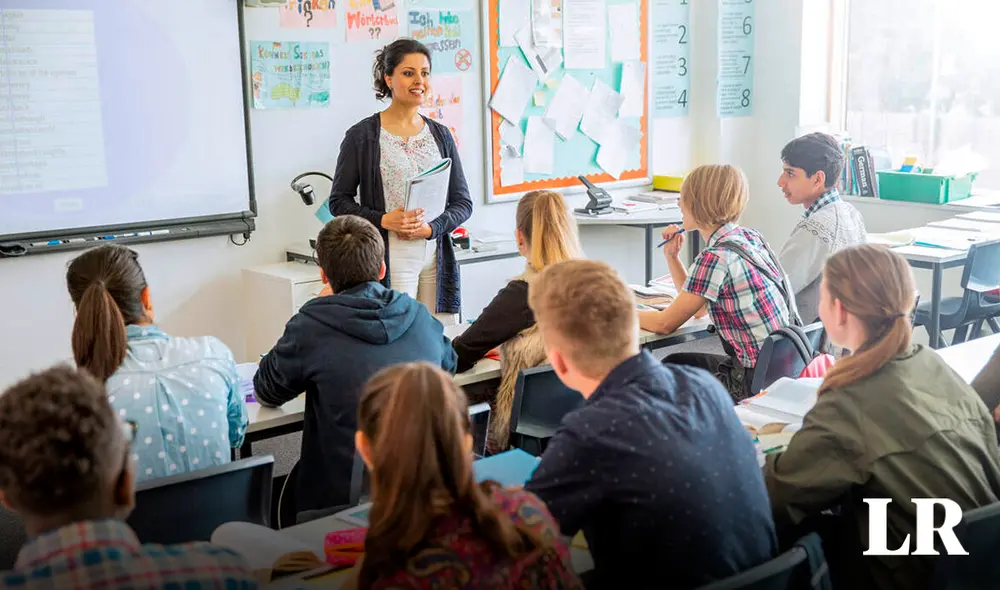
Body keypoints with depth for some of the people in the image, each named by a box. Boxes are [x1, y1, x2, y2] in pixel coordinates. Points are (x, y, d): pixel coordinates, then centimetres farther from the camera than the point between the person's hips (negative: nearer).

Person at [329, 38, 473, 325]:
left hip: (436, 256, 4)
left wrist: (430, 227, -7)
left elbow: (463, 202, 11)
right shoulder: (362, 135, 0)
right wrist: (383, 220, -15)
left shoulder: (441, 135, 12)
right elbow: (339, 201, 1)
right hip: (389, 260, -4)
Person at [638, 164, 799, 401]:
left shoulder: (715, 258, -21)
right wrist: (672, 256, 8)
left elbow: (666, 323, -11)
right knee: (674, 362, 22)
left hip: (758, 381, -8)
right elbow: (698, 307, 15)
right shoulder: (750, 237, 6)